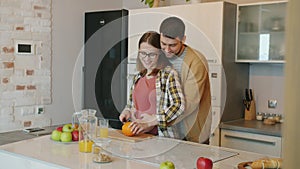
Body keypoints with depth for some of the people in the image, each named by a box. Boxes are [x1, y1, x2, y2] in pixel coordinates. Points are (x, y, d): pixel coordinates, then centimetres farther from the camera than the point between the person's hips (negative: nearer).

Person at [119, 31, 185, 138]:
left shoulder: (169, 74, -6)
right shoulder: (138, 77, 13)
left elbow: (179, 106, -16)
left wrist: (149, 123, -18)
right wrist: (127, 112, 5)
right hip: (137, 134, 6)